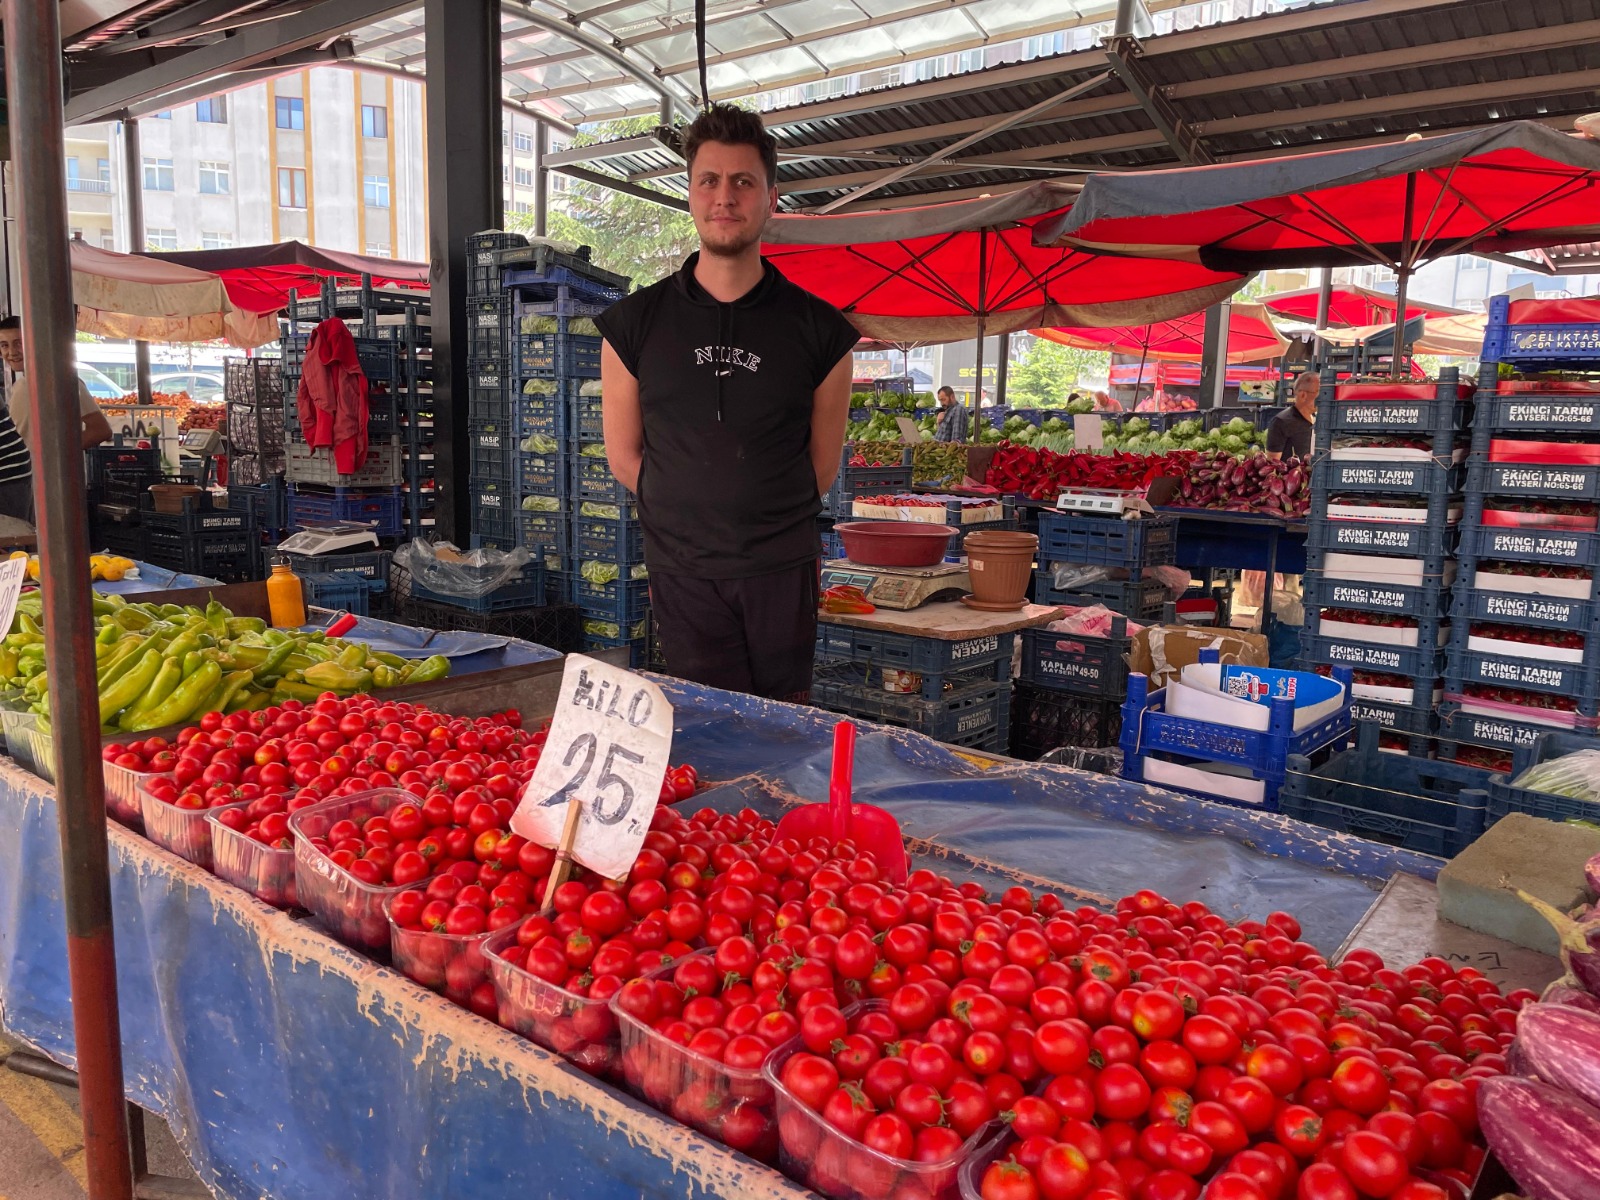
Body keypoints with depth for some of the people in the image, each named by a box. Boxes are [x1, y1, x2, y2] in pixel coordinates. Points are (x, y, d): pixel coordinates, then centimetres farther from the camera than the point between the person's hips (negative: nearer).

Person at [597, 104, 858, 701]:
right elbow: (623, 456, 10)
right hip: (682, 574, 0)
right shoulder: (634, 323, 2)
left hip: (783, 572, 0)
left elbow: (822, 464, 11)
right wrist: (691, 521, 10)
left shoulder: (820, 330, 1)